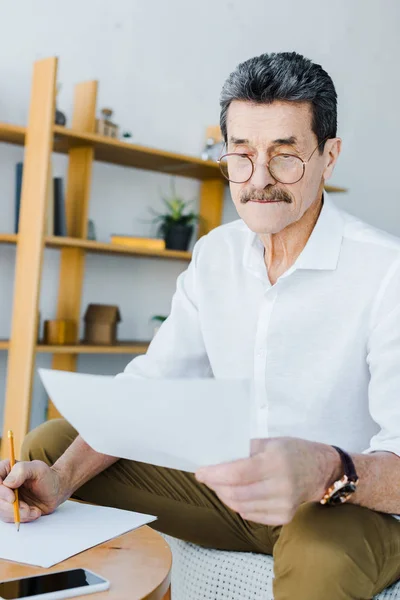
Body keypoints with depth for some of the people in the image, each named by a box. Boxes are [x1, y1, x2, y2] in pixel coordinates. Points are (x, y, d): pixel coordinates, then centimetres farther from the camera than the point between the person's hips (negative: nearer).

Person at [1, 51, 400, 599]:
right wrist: (62, 478, -18)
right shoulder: (215, 255, 3)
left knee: (322, 556, -41)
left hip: (355, 506, -5)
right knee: (49, 444, -3)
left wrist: (326, 473, -48)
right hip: (233, 488, 6)